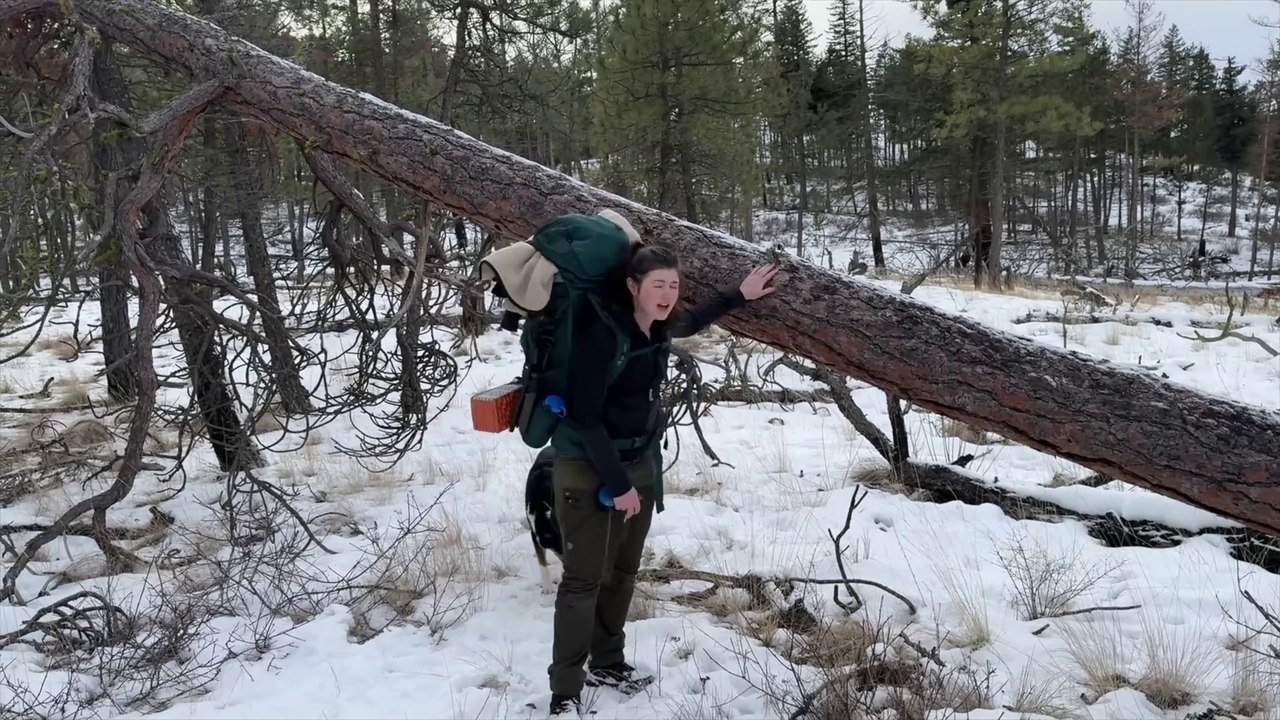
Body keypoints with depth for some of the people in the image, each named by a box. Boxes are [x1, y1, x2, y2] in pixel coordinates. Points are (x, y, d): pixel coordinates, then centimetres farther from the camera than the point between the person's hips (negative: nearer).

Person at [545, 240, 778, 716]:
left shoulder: (659, 326, -1)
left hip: (639, 463, 7)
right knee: (584, 577, -6)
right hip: (587, 468, -7)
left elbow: (693, 321, 25)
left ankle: (607, 663, 31)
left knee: (624, 571, 14)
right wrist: (616, 482, -20)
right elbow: (584, 416, -22)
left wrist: (742, 295, 20)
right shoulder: (603, 333, -23)